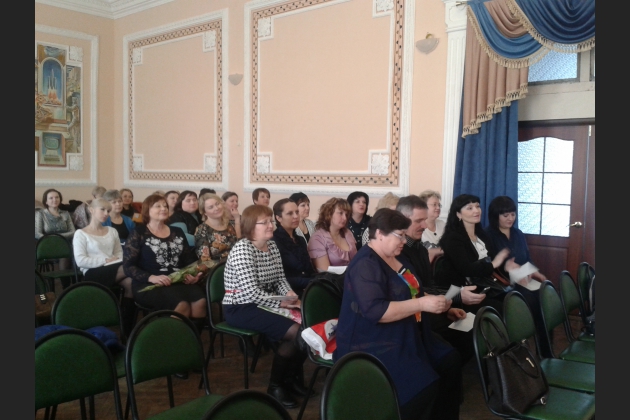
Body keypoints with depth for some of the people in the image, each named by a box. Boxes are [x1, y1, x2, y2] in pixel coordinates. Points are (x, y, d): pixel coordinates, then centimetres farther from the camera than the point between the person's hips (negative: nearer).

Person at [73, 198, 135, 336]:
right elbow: (80, 261, -8)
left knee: (130, 282, -31)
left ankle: (128, 330, -21)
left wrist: (118, 261, -7)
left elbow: (119, 253, 16)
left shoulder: (112, 231, 20)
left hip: (114, 270, 5)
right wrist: (105, 260, -14)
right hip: (93, 273, -5)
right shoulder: (81, 234, 3)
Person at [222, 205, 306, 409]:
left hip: (265, 303, 8)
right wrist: (281, 302, -19)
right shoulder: (242, 249, -18)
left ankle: (292, 376, 14)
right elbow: (250, 292, -25)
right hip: (240, 308, -8)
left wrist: (290, 294, -8)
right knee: (296, 332, -22)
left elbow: (280, 278, 13)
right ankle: (275, 386, 0)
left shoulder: (272, 245, 7)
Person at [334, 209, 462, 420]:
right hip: (372, 344, -10)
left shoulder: (396, 257, 11)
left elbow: (410, 293, 23)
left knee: (451, 361, 2)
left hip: (405, 335, 10)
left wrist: (435, 304, 4)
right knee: (425, 385, -25)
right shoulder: (366, 265, -19)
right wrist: (422, 304, -28)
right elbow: (375, 311, -30)